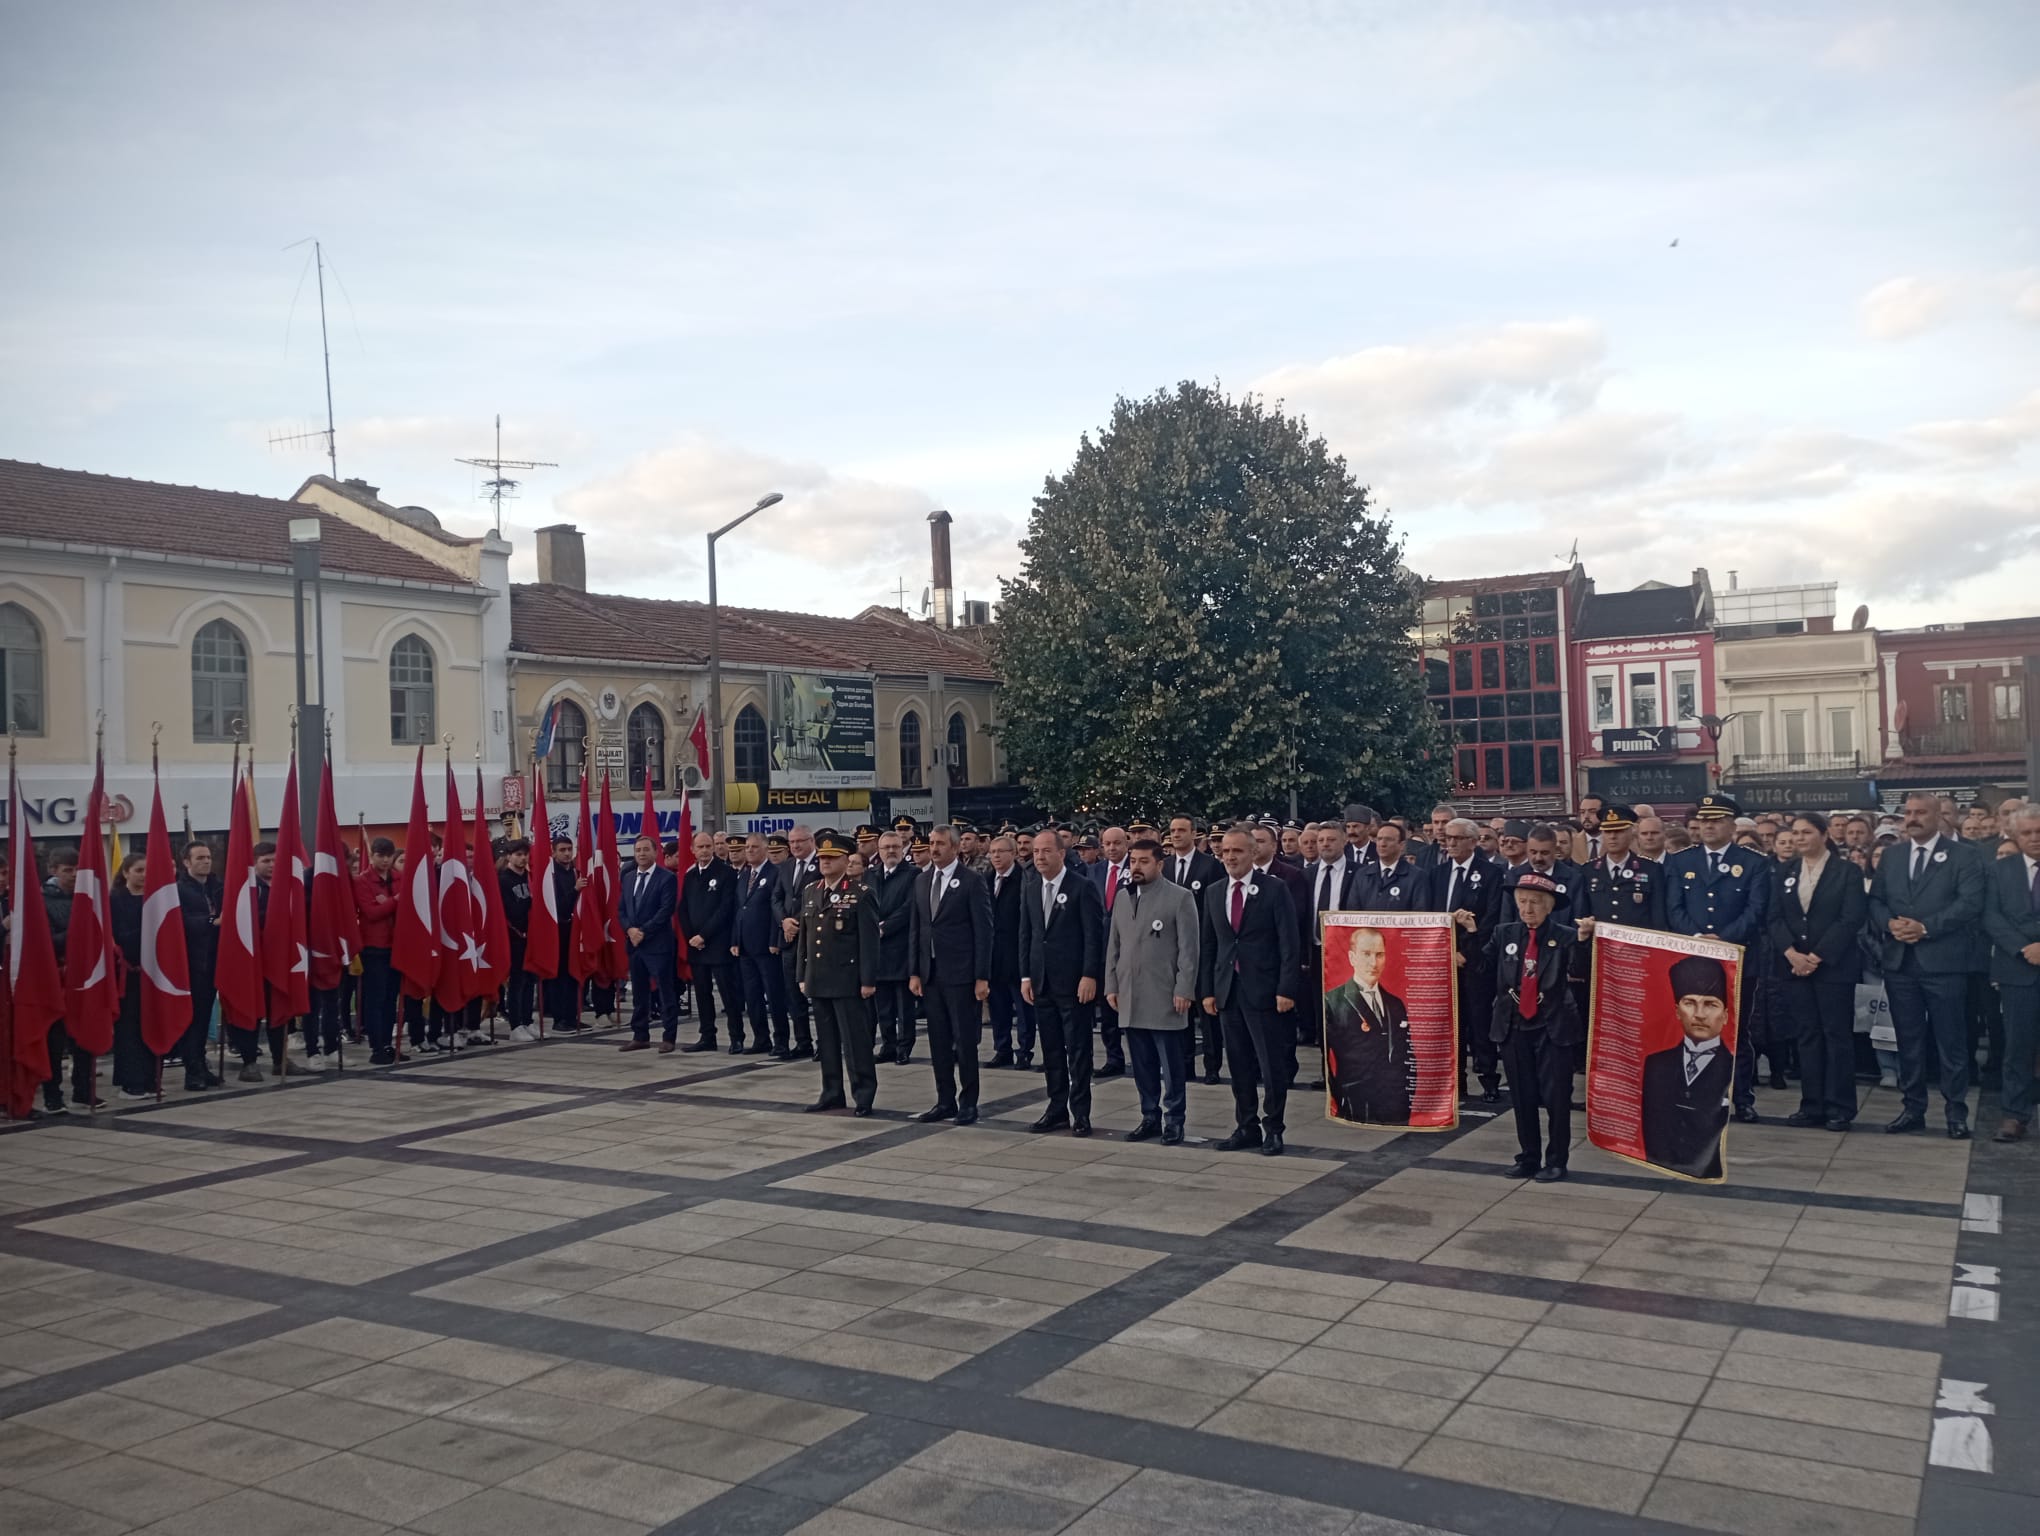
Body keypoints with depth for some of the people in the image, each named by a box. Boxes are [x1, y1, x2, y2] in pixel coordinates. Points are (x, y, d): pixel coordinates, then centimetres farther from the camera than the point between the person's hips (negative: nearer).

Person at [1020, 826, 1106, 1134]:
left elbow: (1094, 935, -10)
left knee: (1078, 1050, 0)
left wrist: (1090, 976, -15)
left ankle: (1080, 1113, 8)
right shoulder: (1030, 891, 12)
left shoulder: (1083, 887, -7)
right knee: (1051, 1051, 10)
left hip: (1074, 983, -6)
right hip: (1042, 983, 6)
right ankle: (1057, 1109, 18)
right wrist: (1026, 976, 7)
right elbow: (1025, 936, 14)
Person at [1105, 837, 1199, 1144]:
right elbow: (1113, 945, 17)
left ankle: (1174, 1119, 10)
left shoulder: (1180, 898, -4)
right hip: (1130, 999, 5)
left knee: (1172, 1066, 0)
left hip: (1165, 999, -5)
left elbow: (1188, 948, -7)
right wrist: (1111, 986, 11)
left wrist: (1184, 990, -12)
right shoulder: (1123, 898, 14)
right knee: (1142, 1065, 11)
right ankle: (1150, 1117, 20)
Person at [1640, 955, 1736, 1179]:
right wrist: (1658, 1170, -1)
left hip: (1712, 1179, -2)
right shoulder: (1655, 1064, 13)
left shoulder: (1737, 1072, -2)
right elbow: (1650, 1128, 12)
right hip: (1659, 1174, 2)